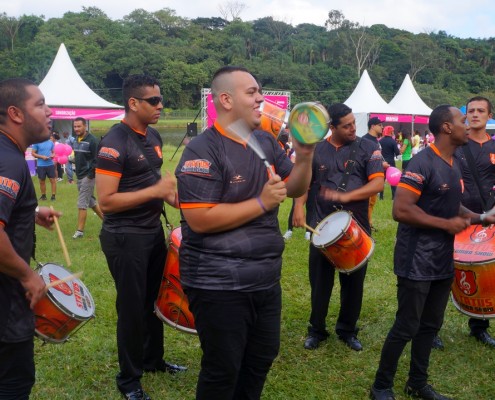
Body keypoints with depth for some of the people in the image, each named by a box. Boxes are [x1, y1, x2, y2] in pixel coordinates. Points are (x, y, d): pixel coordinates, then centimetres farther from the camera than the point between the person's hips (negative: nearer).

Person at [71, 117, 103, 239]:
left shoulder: (92, 140, -14)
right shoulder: (76, 141, 11)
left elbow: (96, 160, -16)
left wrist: (91, 175, -18)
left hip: (88, 177, -9)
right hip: (79, 176, 9)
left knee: (82, 204, -7)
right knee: (91, 201, 16)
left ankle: (80, 231, 1)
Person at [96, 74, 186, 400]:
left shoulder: (153, 136, 7)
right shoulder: (114, 144, -20)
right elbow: (106, 201, -24)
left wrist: (173, 197, 6)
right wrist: (155, 191, -26)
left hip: (154, 231, 8)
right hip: (125, 238, -8)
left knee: (154, 300, 20)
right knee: (132, 308, 5)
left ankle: (153, 359, 40)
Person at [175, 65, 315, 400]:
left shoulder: (267, 142, 6)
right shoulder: (203, 151, -18)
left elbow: (296, 189, 12)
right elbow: (199, 219, -25)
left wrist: (305, 157, -7)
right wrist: (262, 202, -22)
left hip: (266, 280, 8)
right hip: (219, 285, -8)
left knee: (262, 358, 24)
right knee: (223, 371, 9)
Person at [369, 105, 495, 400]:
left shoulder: (454, 165, 11)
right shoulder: (422, 163, -18)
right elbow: (401, 210, -25)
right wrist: (446, 224, -19)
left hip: (443, 260, 9)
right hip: (417, 261, -9)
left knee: (431, 325, 17)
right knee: (406, 327, 0)